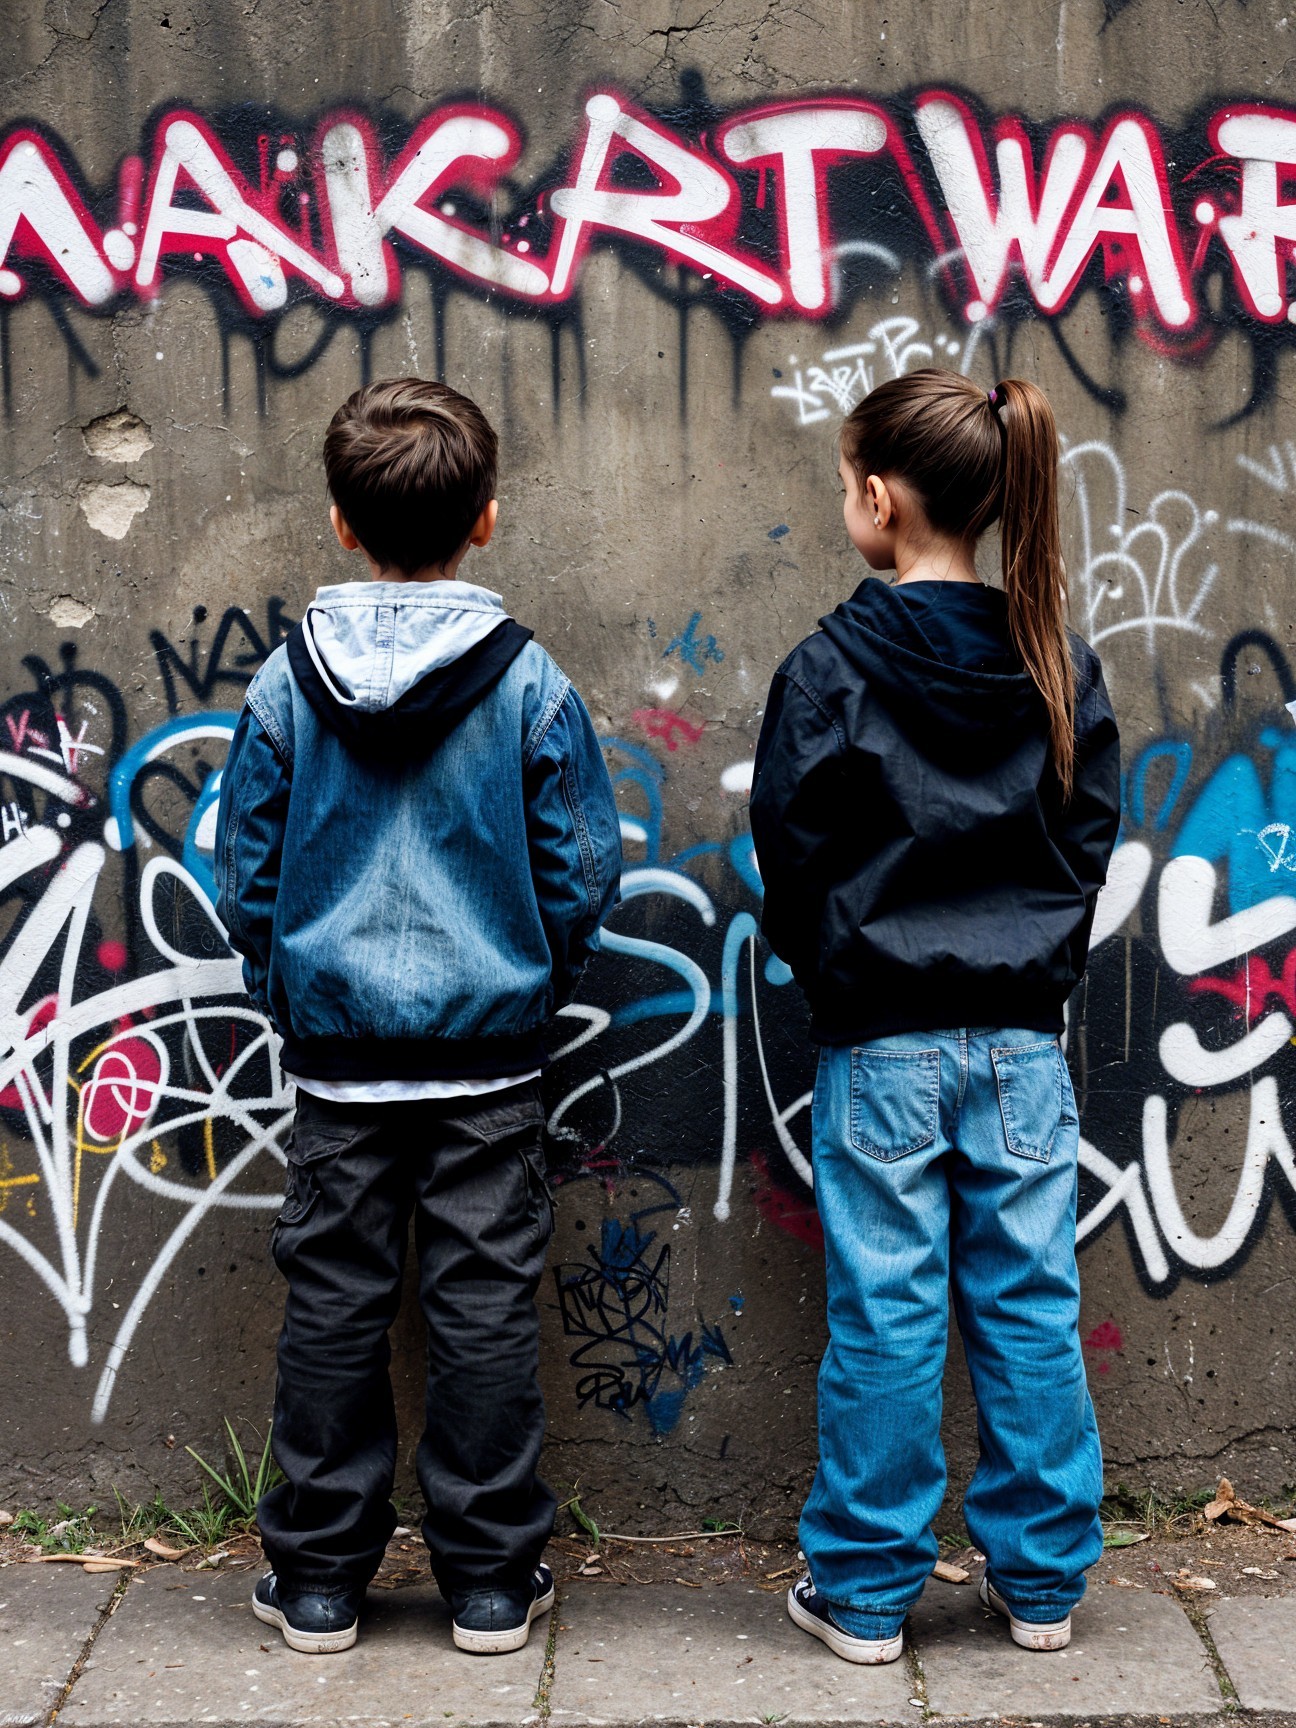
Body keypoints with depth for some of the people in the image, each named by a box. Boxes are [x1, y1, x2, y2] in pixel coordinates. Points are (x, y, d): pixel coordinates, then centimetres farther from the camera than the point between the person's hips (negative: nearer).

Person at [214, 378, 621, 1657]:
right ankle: (492, 1579, 16)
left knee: (332, 1307, 9)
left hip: (337, 1048, 1)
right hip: (489, 1044, -1)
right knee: (485, 1308, 7)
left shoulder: (285, 684, -4)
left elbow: (246, 871, 2)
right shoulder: (530, 682, -7)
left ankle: (318, 1578, 19)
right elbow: (582, 869, -2)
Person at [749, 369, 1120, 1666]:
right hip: (1022, 1040, 3)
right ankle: (1040, 1580, 22)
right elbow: (1092, 841, 7)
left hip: (882, 1046, -3)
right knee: (1028, 1312, 11)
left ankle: (863, 1593, 17)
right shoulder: (1061, 668, 2)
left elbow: (792, 856, -5)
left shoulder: (830, 668, -10)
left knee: (884, 1316, 5)